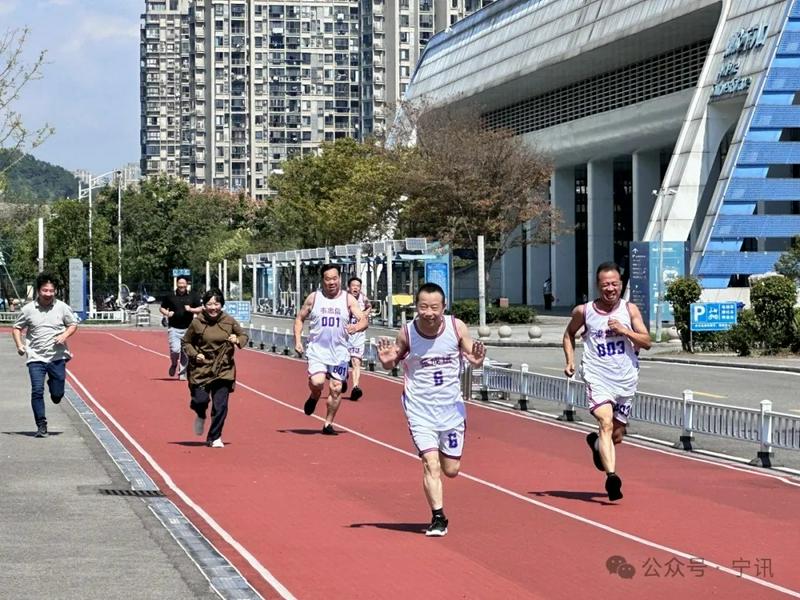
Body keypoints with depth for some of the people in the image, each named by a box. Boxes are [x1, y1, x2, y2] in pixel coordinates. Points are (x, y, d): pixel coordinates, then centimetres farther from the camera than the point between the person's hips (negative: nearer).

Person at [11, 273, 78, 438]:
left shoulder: (62, 307, -1)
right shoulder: (28, 309, -1)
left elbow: (73, 325, 11)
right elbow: (16, 328, 10)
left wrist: (65, 335, -10)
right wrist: (19, 345, -7)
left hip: (57, 357, 1)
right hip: (36, 358, -1)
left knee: (57, 396, 4)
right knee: (37, 391, -11)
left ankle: (53, 383, 40)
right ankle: (41, 426, -1)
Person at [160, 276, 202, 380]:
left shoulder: (192, 296, 6)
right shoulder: (170, 296, 5)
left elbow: (200, 309, 8)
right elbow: (162, 308, 13)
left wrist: (191, 310, -11)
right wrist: (167, 313, -8)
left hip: (187, 329, 1)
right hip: (174, 328, -1)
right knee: (175, 349, -15)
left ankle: (182, 374, 14)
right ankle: (174, 364, 16)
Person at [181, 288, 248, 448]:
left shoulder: (229, 321, -1)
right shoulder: (197, 323, -5)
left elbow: (244, 336, 10)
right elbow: (185, 342, 6)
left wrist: (237, 341, -12)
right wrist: (194, 354, -10)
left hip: (223, 370, 1)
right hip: (201, 369, -1)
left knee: (220, 405, -4)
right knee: (201, 400, -8)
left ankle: (214, 438, 13)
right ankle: (201, 416, 30)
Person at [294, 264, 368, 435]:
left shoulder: (348, 299, -1)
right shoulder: (314, 297, 1)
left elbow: (364, 320, -7)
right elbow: (300, 318, 10)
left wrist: (356, 327, -30)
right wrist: (298, 341, -2)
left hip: (339, 352, 1)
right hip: (317, 350, -1)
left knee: (336, 389, 1)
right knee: (317, 382, -22)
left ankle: (328, 424, 17)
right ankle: (314, 396, 14)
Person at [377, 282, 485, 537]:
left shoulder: (456, 327, -10)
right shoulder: (407, 333, -11)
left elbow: (472, 357, 2)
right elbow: (392, 365, 5)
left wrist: (477, 360, -22)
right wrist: (386, 360, -18)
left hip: (451, 406, 2)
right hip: (420, 408, -2)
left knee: (451, 469, 8)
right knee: (431, 464, -14)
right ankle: (438, 518, -4)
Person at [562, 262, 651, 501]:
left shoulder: (630, 310, 2)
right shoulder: (584, 311, 0)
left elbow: (647, 342, 0)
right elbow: (569, 334, 18)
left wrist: (625, 330, -15)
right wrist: (570, 360, 5)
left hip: (626, 379, 3)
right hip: (597, 377, -3)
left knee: (617, 434, 14)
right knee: (606, 423, -24)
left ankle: (596, 443, 49)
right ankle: (611, 476, -34)